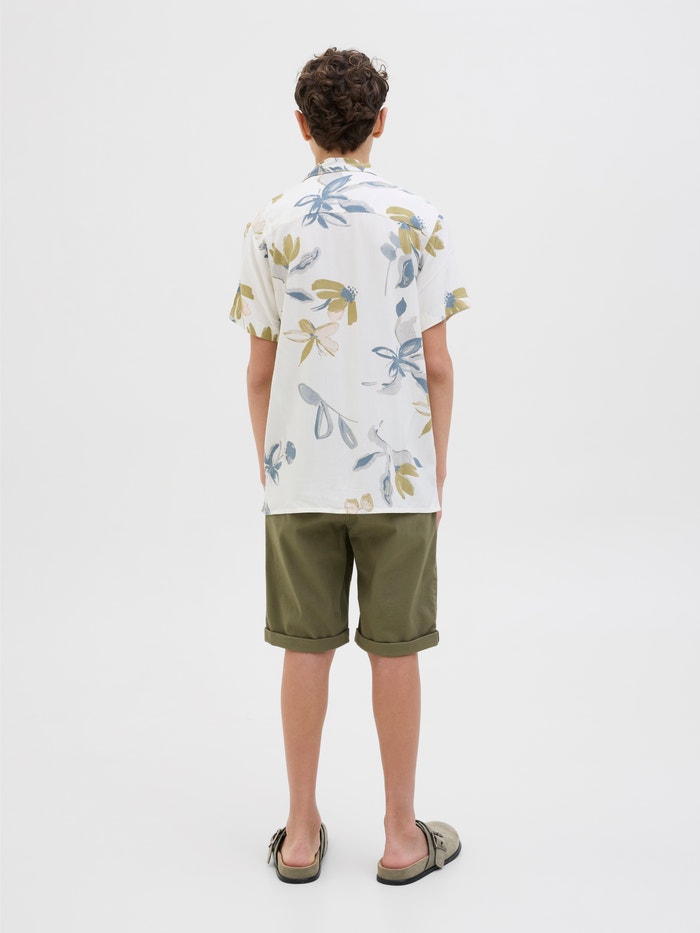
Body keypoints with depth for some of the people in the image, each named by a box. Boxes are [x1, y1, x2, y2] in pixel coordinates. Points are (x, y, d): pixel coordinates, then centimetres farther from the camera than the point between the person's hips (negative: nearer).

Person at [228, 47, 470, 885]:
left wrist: (267, 461, 13)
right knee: (394, 652, 8)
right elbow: (435, 362, -4)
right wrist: (438, 462, 7)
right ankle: (402, 838, 21)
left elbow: (260, 368, 1)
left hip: (299, 474, 2)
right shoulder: (416, 220, -3)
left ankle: (301, 834, 23)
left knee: (305, 650, 10)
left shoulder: (270, 226, 0)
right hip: (397, 471, -1)